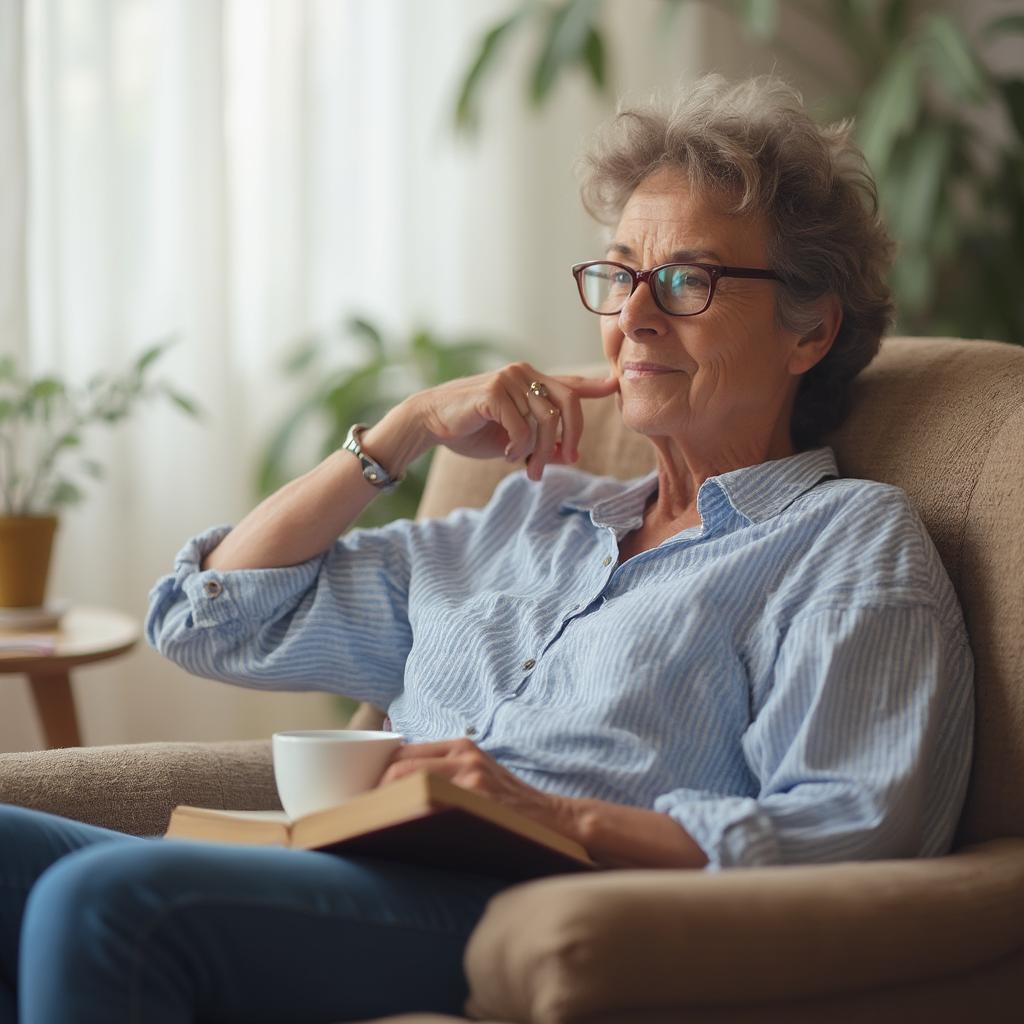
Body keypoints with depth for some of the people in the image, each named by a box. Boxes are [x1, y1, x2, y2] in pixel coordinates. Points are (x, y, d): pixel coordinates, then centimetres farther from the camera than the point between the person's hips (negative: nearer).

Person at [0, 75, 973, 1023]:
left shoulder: (854, 539, 10)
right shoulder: (535, 516, 29)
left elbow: (861, 832, -7)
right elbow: (211, 617, 29)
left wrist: (561, 817, -18)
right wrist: (411, 426, 20)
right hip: (371, 877, 7)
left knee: (108, 901, -31)